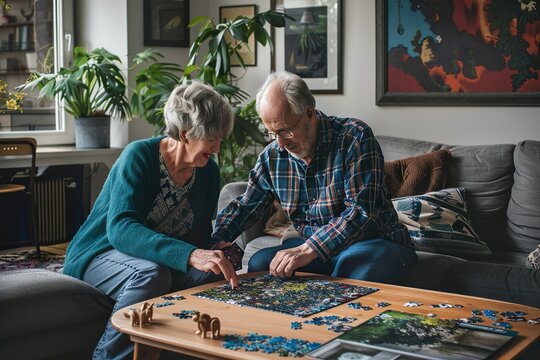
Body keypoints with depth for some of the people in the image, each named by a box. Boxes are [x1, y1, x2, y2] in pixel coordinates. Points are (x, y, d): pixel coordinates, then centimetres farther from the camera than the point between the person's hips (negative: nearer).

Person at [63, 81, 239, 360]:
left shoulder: (208, 172, -2)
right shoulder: (139, 156, -21)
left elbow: (199, 236, 4)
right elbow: (119, 229, -34)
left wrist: (211, 254, -22)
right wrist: (190, 255, -48)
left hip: (161, 261, 5)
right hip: (101, 253, -5)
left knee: (212, 274, -24)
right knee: (151, 275, -37)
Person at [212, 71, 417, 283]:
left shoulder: (355, 138, -15)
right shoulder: (271, 156, 3)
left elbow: (361, 211, -24)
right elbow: (245, 207, 14)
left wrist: (308, 250, -34)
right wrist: (216, 242, -7)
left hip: (370, 242, -5)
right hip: (308, 246, 5)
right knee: (259, 263, -20)